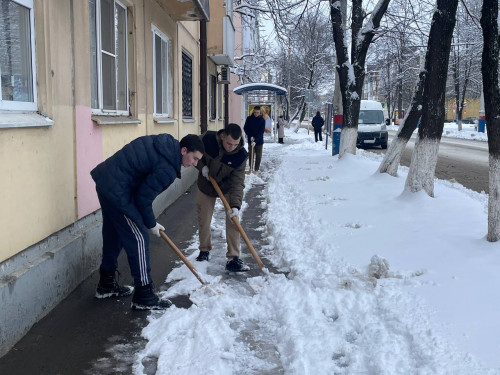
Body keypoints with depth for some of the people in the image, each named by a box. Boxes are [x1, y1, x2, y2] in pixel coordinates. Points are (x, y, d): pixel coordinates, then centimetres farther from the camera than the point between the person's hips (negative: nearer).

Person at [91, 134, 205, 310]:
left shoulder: (165, 143, 5)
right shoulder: (167, 169, -21)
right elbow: (144, 198, -16)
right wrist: (151, 224, 0)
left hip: (106, 181, 10)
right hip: (117, 191, -10)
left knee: (113, 235, 21)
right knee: (138, 238, -5)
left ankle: (106, 285, 36)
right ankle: (144, 296, 2)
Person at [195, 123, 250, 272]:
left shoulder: (241, 155, -28)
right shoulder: (208, 139, -28)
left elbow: (238, 182, -29)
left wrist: (235, 205, -39)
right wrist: (202, 166, -21)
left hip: (227, 188, -1)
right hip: (206, 186, 1)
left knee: (233, 221, -11)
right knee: (204, 221, 7)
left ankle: (233, 258, -6)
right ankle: (204, 250, 31)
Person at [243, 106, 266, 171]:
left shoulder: (262, 120, -4)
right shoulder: (249, 118, -1)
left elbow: (261, 131, -10)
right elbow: (245, 128, 1)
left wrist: (255, 138, -22)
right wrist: (250, 136, -12)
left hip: (259, 141, 0)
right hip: (250, 141, 0)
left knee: (258, 156, 5)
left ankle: (256, 170, 14)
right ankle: (251, 169, 7)